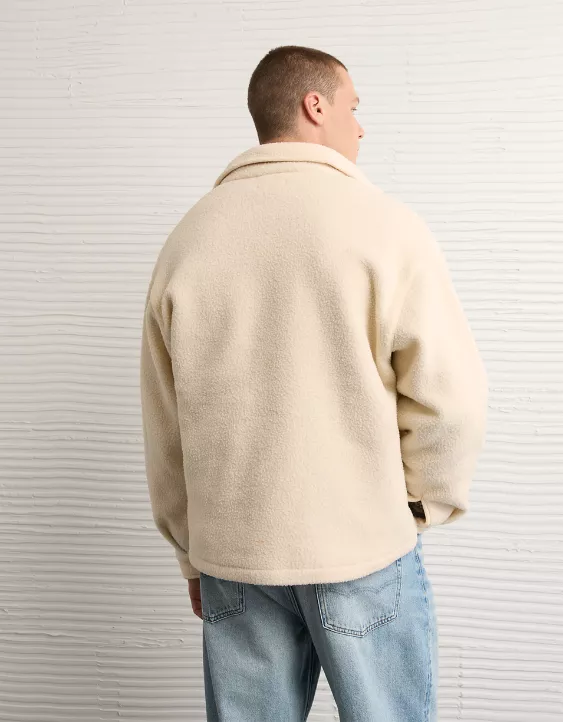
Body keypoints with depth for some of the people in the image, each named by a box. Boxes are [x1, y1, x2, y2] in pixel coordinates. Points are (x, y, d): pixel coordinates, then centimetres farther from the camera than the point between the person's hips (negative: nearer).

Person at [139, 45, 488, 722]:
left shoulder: (186, 238, 4)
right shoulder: (384, 223, -9)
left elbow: (163, 431, 7)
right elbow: (449, 393, -12)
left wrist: (192, 555, 17)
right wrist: (426, 504, 6)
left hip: (231, 548, 4)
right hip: (363, 545, -4)